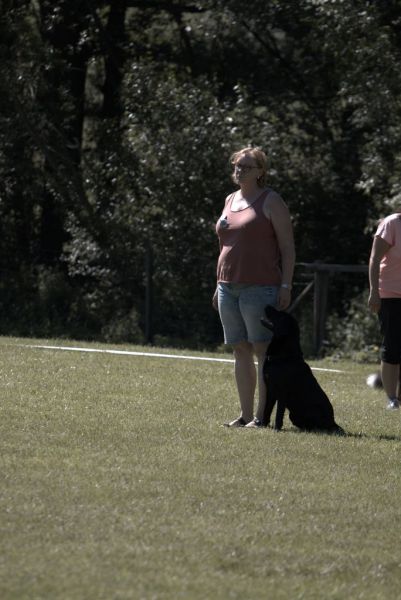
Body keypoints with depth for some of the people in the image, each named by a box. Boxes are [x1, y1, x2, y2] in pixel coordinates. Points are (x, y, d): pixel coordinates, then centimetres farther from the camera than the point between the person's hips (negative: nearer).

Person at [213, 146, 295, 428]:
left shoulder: (271, 201, -3)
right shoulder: (230, 201, 17)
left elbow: (287, 247, -6)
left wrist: (286, 285, -13)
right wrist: (220, 284, 21)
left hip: (259, 288, -7)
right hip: (229, 287, 7)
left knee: (263, 351, -7)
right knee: (240, 351, 8)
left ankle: (262, 415, -7)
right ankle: (245, 415, 12)